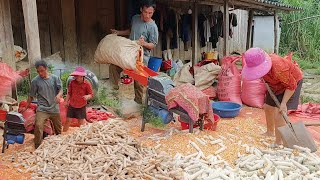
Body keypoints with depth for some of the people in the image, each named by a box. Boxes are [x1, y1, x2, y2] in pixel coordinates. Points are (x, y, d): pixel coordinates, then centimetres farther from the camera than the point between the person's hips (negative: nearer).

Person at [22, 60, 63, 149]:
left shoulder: (54, 78, 1)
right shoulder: (35, 81, -2)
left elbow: (60, 89, -4)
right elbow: (31, 96, 6)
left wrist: (59, 95, -27)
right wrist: (26, 107, 7)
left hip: (54, 108, 2)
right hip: (42, 109, -2)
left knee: (58, 128, 14)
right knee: (38, 126, -23)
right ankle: (37, 147, -11)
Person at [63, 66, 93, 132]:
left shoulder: (87, 84, -13)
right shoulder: (72, 82, -4)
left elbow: (91, 95, -10)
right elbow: (69, 93, 7)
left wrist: (87, 96, -31)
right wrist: (66, 101, 5)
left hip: (81, 106, -2)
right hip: (71, 105, 2)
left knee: (81, 122, 7)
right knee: (68, 120, 8)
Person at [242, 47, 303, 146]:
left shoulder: (278, 69, -43)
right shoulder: (261, 63, -22)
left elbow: (291, 86, -29)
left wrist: (284, 103, -29)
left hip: (291, 82, -7)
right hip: (276, 84, 8)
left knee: (279, 113, -16)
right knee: (268, 107, 15)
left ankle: (278, 143, -4)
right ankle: (270, 132, 38)